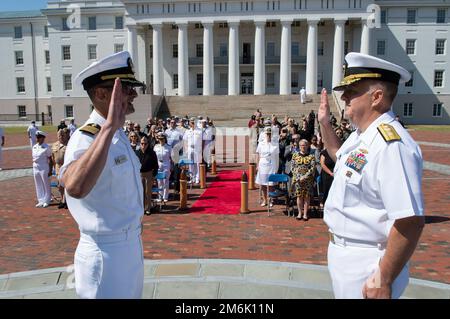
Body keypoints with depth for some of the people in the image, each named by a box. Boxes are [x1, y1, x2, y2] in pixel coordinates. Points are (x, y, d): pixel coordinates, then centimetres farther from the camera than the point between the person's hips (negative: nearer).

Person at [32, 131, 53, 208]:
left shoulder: (46, 147, -10)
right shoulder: (34, 147, 9)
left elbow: (50, 159, -10)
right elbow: (33, 158, 16)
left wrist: (50, 170, -12)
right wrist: (34, 168, 13)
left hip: (44, 168, -7)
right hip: (36, 168, 7)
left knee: (46, 185, 3)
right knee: (38, 186, 12)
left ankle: (46, 201, 14)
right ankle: (41, 201, 23)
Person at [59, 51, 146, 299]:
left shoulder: (118, 135, 5)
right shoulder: (85, 139, -24)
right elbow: (75, 187, -46)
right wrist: (109, 126, -46)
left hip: (131, 246, 8)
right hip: (107, 253, -8)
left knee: (132, 294, 24)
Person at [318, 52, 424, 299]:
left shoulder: (391, 144, -27)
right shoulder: (361, 135, 4)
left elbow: (410, 222, -29)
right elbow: (341, 157, 27)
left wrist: (384, 280, -24)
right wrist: (324, 123, 16)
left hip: (366, 266, -9)